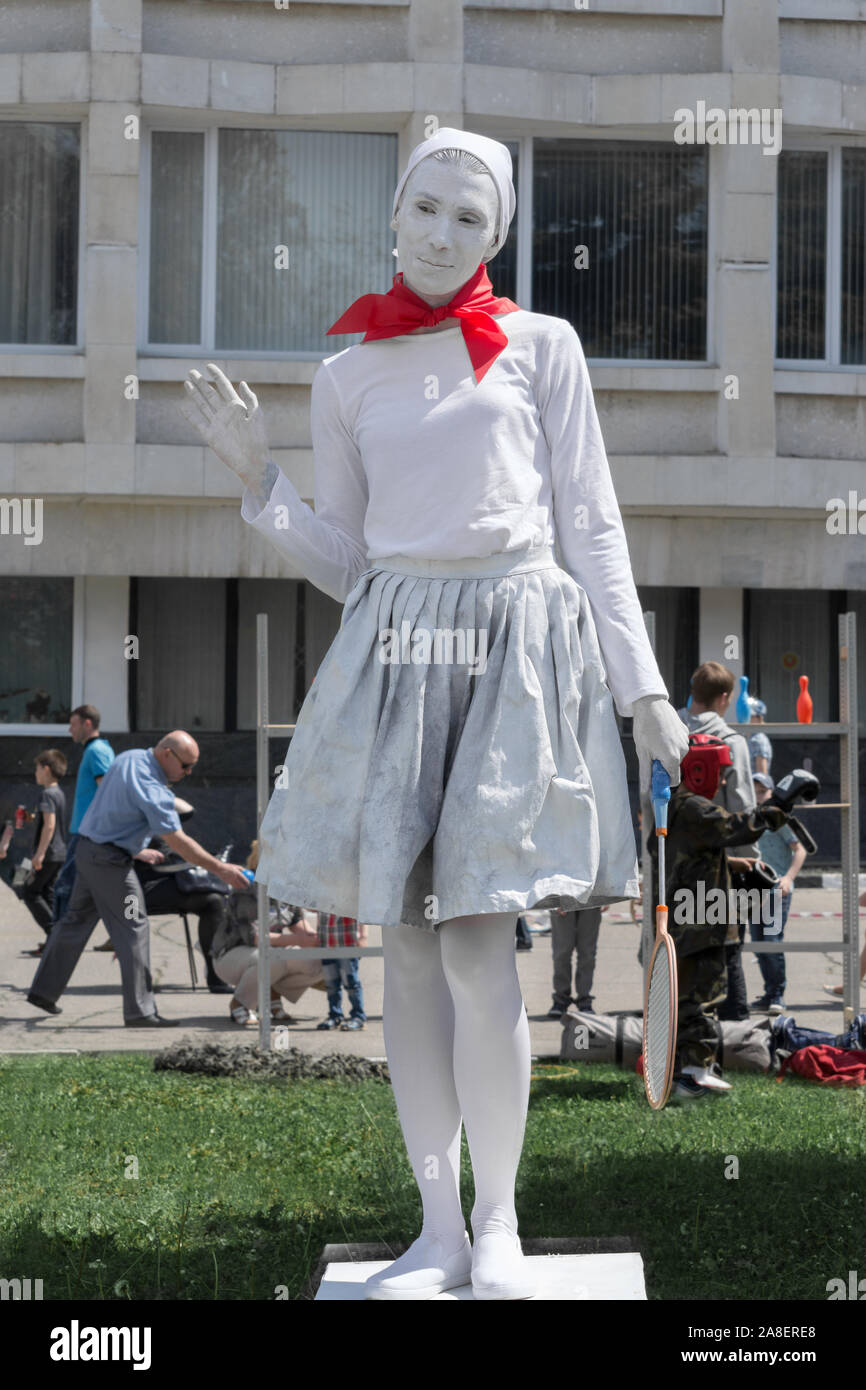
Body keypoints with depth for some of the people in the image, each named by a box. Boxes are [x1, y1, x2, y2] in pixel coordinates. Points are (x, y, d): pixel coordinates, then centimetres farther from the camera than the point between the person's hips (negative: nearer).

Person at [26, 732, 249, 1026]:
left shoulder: (129, 758, 5)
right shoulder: (152, 790, -23)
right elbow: (177, 841, -24)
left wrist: (137, 851, 20)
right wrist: (220, 869, -21)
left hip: (86, 847, 9)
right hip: (110, 860, -9)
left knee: (75, 920, 17)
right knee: (133, 929, -4)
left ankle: (43, 990, 24)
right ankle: (140, 1010, -3)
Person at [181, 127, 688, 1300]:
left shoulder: (542, 348, 8)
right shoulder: (348, 375, 14)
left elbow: (592, 528, 7)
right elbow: (345, 561, 15)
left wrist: (644, 687, 1)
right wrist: (257, 478, 0)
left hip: (521, 639, -3)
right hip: (393, 643, 3)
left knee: (477, 947, -11)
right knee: (408, 949, 2)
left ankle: (497, 1226, 3)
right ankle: (439, 1229, 11)